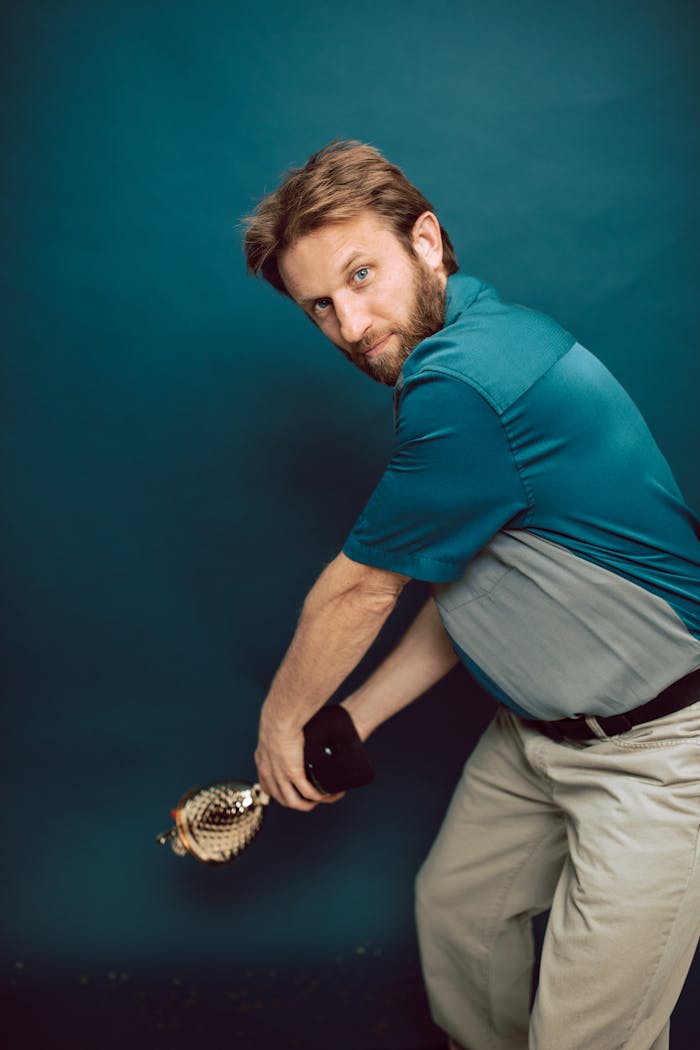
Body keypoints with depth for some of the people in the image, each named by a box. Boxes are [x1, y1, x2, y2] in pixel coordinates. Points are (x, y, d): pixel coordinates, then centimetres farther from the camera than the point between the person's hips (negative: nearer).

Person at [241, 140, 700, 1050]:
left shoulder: (465, 386, -30)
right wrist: (353, 722, 9)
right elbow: (465, 592, 9)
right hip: (538, 729, 10)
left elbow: (360, 592, -17)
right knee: (455, 905, 22)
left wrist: (280, 721, 1)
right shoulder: (458, 356, 3)